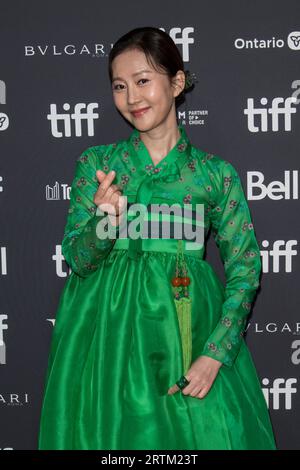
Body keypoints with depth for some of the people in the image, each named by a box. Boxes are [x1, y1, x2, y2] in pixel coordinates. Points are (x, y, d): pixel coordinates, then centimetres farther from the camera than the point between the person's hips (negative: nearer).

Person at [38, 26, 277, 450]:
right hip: (109, 335, 1)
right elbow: (77, 260, -1)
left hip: (188, 333, 0)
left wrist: (216, 354, -11)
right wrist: (105, 220, -23)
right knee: (116, 432, 8)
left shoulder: (216, 174, -1)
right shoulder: (95, 163, 3)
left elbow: (245, 270, -1)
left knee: (199, 431, 4)